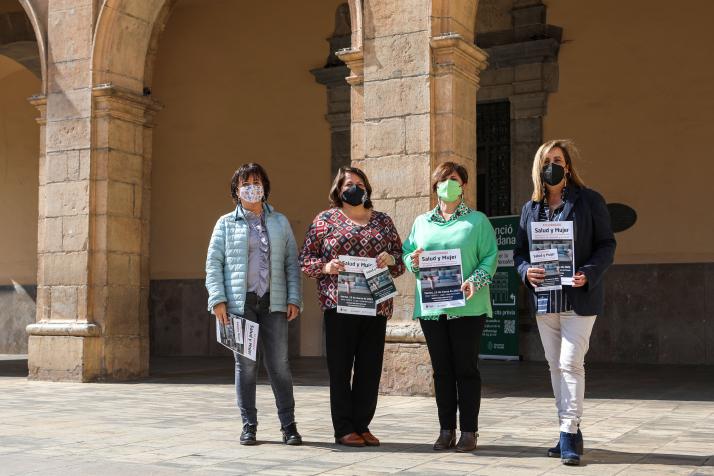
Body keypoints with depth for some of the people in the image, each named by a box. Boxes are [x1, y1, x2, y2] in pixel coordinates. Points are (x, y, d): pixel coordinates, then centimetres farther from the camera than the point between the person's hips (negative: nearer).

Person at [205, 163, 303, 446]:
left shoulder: (280, 222, 14)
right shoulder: (226, 223, 9)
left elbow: (292, 263, 11)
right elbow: (213, 263, 4)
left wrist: (294, 298, 2)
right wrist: (218, 299, -6)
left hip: (273, 304, 1)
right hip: (240, 303, -1)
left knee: (279, 364, 0)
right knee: (245, 364, 3)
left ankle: (288, 425, 8)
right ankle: (249, 425, 13)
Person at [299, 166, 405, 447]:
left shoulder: (383, 221, 15)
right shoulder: (325, 220, 7)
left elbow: (401, 256, 16)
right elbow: (305, 259, 4)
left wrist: (391, 259, -6)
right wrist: (325, 266, -14)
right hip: (339, 303, -3)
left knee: (370, 367, 5)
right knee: (340, 367, 1)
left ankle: (362, 425, 17)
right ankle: (343, 429, 8)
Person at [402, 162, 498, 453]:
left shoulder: (477, 221, 4)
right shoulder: (422, 222, 15)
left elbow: (490, 257, -3)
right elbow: (408, 254, 16)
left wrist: (475, 281, -19)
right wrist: (413, 261, -7)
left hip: (467, 307, -3)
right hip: (431, 307, 3)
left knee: (466, 369, 1)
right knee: (441, 370, 8)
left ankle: (469, 431, 9)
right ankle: (446, 430, 16)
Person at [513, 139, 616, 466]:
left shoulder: (589, 201, -1)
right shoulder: (531, 208, 11)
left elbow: (606, 244, -2)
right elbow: (519, 251, 13)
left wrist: (589, 274, -19)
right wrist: (526, 271, -9)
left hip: (578, 298, -5)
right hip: (543, 300, 5)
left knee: (571, 363, -11)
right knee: (555, 365, 10)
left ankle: (569, 435, -6)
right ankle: (569, 433, 21)